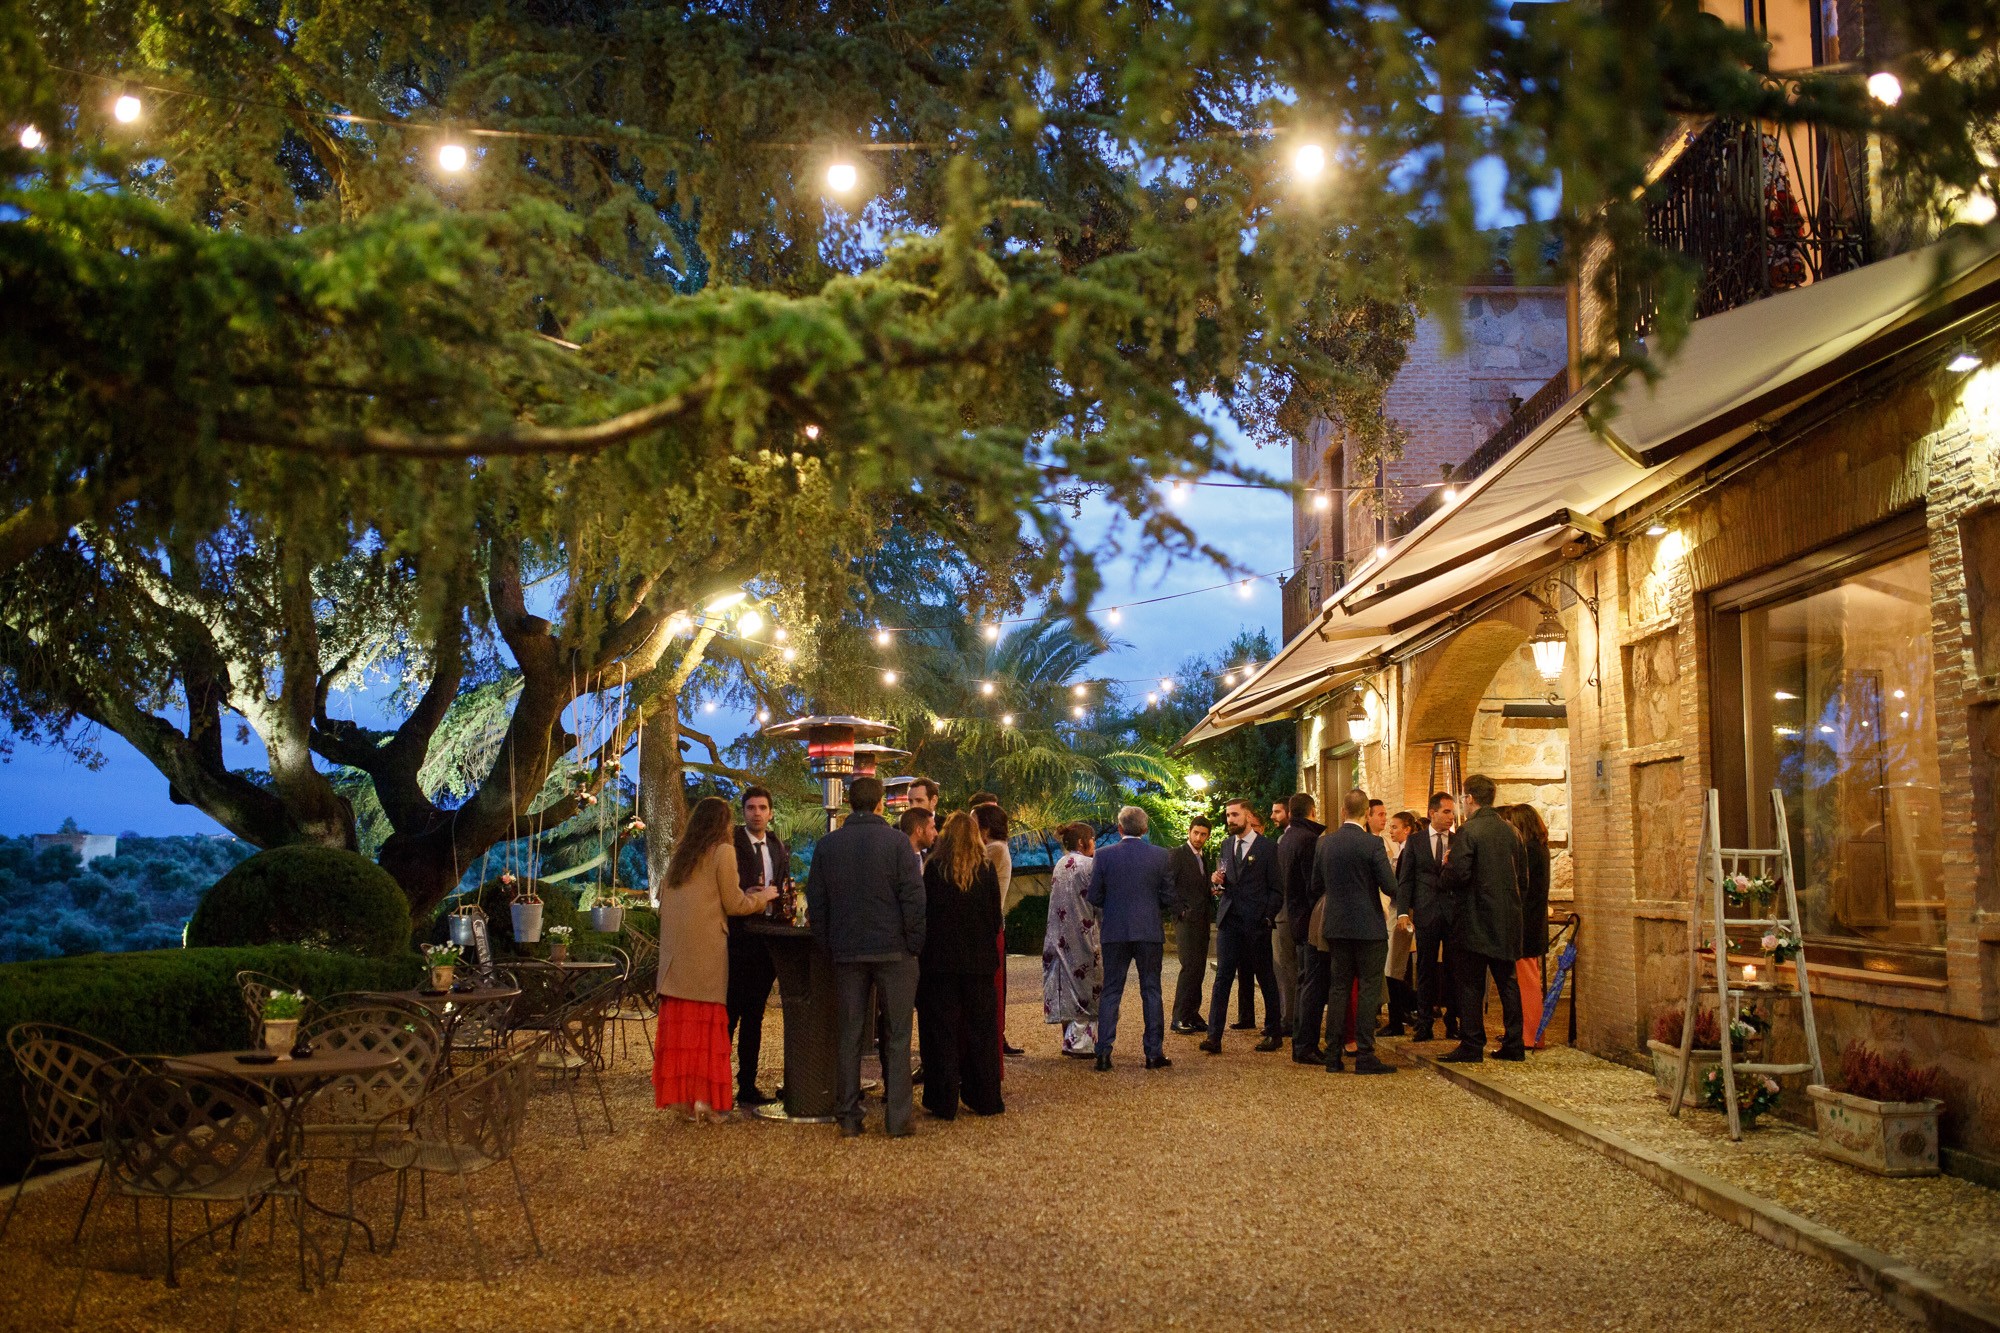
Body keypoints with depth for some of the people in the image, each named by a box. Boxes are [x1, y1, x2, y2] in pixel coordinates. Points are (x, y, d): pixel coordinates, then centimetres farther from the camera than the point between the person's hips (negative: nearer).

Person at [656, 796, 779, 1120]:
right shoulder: (723, 851, -4)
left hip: (675, 949, 6)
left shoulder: (681, 855, 15)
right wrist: (763, 896, 13)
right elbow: (734, 905, -4)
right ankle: (705, 1098, -3)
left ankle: (680, 1094, 7)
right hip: (705, 949, -6)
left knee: (678, 1021, 6)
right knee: (707, 1023, -1)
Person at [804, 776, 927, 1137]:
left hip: (847, 953, 3)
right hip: (893, 950, -3)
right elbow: (914, 899, -9)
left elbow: (816, 904, 7)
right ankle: (897, 1118, 3)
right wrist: (915, 945, -1)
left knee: (849, 1035, 9)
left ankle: (848, 1117, 10)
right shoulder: (898, 842, -7)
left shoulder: (826, 845, 4)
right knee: (898, 1035, 4)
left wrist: (827, 945, 13)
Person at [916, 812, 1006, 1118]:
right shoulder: (986, 870, -2)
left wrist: (925, 951, 9)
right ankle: (984, 1098, 16)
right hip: (979, 962, 2)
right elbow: (996, 917, 2)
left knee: (942, 1030, 4)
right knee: (980, 1029, 11)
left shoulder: (934, 868, -8)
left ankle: (944, 1101, 5)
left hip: (940, 961, -2)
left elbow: (925, 913, -5)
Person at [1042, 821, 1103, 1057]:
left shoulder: (1059, 866, 9)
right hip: (1084, 937, -7)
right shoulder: (1088, 865, -13)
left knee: (1069, 985, 12)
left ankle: (1070, 1039, 17)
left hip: (1062, 938, 7)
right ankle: (1081, 1042, -1)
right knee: (1086, 987, 0)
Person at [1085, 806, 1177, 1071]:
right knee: (1151, 991, 7)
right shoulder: (1160, 855, -2)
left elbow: (1095, 898, -1)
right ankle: (1154, 1053, 8)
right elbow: (1168, 898, 0)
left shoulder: (1103, 856, -3)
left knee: (1110, 992, 6)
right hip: (1150, 932, 0)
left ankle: (1103, 1053, 0)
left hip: (1114, 932, 0)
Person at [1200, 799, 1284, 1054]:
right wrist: (1219, 879, -1)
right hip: (1229, 918, 4)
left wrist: (1268, 917, -11)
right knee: (1222, 976, -1)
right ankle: (1214, 1036, -4)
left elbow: (1275, 887, -3)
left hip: (1256, 921, -4)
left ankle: (1273, 1034, 19)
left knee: (1266, 978, 7)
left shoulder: (1267, 847, -4)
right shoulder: (1227, 844, 13)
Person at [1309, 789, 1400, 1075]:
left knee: (1338, 988, 11)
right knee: (1369, 990, 1)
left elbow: (1316, 886, 9)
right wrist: (1386, 861, 6)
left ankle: (1333, 1054, 11)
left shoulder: (1325, 843, 2)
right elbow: (1391, 888, -13)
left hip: (1335, 925, 5)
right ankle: (1364, 1054, -1)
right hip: (1368, 927, -5)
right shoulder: (1372, 844, -13)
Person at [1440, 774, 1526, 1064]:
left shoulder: (1468, 831, -13)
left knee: (1471, 985, 0)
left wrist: (1447, 864, 1)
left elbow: (1458, 875, -19)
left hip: (1477, 919, -6)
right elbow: (1523, 874, 11)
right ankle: (1513, 1043, 14)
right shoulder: (1511, 831, 7)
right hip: (1508, 918, 6)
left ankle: (1471, 1046, 1)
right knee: (1508, 982, 12)